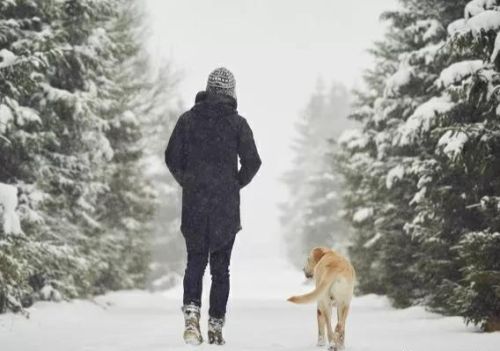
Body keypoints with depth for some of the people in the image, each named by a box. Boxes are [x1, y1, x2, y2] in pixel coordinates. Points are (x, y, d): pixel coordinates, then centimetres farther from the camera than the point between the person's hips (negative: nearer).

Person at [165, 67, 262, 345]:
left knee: (195, 261, 11)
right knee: (221, 267, 7)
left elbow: (172, 158, 1)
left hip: (194, 204, 1)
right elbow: (252, 161, -6)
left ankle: (192, 311, -12)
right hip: (227, 207, -1)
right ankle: (216, 327, 7)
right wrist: (237, 184, 10)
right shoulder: (237, 123, -3)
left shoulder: (188, 119, 2)